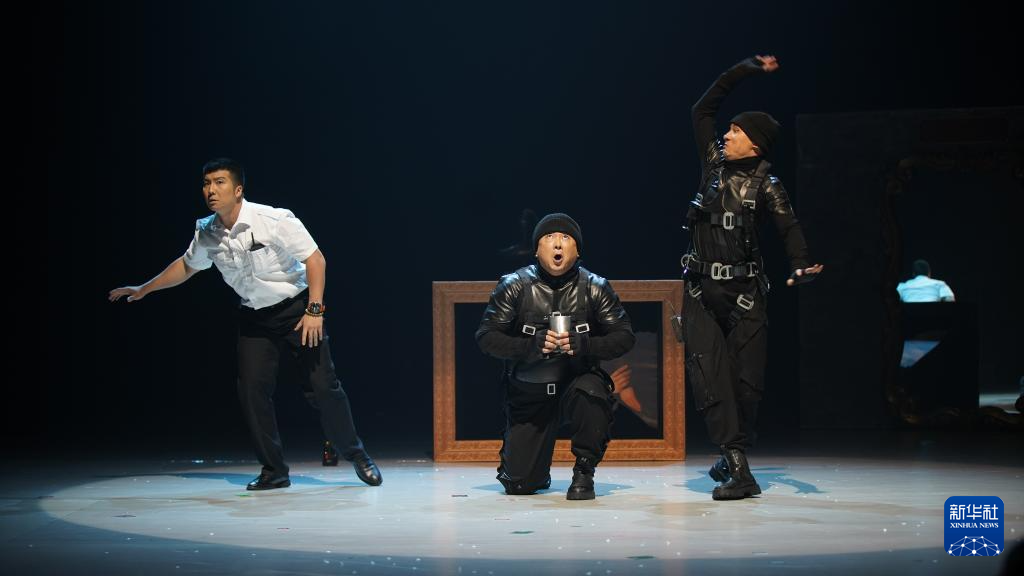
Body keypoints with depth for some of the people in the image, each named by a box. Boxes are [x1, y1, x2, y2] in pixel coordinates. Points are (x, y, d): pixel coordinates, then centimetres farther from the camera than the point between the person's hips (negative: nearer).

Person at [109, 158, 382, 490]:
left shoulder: (274, 220, -22)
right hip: (255, 317, 5)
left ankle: (356, 455, 14)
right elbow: (187, 265, 17)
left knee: (324, 385, -6)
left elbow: (315, 259, -18)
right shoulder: (206, 233, -5)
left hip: (297, 308, -5)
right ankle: (274, 471, 4)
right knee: (252, 389, -7)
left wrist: (315, 310, -23)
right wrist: (143, 290, 22)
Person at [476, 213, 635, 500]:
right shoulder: (514, 286, -5)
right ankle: (538, 472, 36)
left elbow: (624, 337, -6)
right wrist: (532, 345, -25)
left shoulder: (595, 287, -4)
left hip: (577, 381, 0)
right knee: (519, 484, -4)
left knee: (591, 393, -37)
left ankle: (584, 473, -14)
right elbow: (486, 337, -8)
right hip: (528, 393, 0)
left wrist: (583, 344, -25)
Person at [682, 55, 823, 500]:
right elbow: (703, 109, 19)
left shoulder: (766, 186, -1)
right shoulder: (714, 163, 11)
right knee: (708, 378, -10)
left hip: (745, 295, -3)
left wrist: (800, 267, -36)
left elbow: (788, 227, -16)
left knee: (745, 381, 0)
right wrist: (745, 70, 17)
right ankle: (738, 469, -12)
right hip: (702, 293, 3)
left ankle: (734, 455, 19)